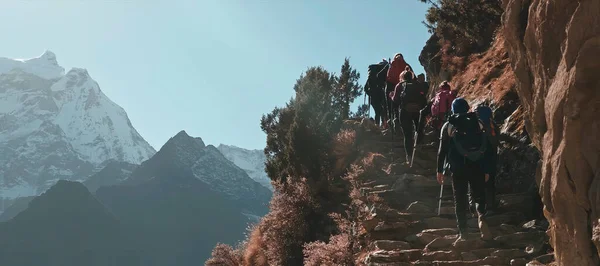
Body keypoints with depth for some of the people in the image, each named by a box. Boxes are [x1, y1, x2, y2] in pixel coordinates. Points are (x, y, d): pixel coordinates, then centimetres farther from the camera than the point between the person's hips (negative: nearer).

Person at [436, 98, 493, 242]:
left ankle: (463, 232, 3)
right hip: (477, 167, 1)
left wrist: (440, 170, 9)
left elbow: (442, 150, 1)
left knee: (460, 199, 6)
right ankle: (481, 218, -15)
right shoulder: (478, 123, 7)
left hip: (458, 167, -1)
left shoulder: (448, 126, 3)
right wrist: (487, 170, 12)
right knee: (479, 195, 13)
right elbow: (487, 148, 6)